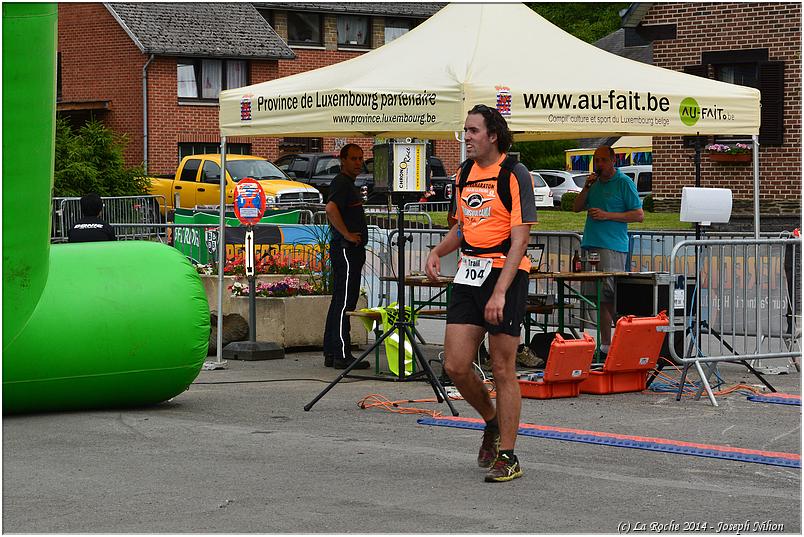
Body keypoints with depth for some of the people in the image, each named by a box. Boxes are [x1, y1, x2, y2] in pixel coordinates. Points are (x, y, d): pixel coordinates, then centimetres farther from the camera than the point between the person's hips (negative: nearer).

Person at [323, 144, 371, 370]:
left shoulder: (349, 184, 21)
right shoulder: (341, 182, -12)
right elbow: (331, 208, -30)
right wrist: (347, 234, -24)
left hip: (352, 250, 11)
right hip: (345, 249, -11)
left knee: (340, 301, 11)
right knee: (344, 302, -11)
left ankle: (331, 353, 15)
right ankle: (342, 355, -11)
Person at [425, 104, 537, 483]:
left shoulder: (514, 175, -10)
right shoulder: (464, 174, 12)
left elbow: (519, 240, -15)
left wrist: (500, 292, -23)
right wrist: (437, 252, 4)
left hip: (506, 274, -6)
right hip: (468, 273, 6)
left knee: (503, 370, -2)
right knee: (455, 366, 1)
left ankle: (507, 456, 7)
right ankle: (492, 421, 27)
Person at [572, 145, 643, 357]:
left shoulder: (624, 183, -2)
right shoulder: (595, 183, 19)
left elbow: (639, 215, -5)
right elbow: (577, 208, 19)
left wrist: (607, 215, -12)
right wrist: (587, 187, 3)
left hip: (613, 246, -7)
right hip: (591, 244, 7)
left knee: (611, 294, -14)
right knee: (602, 298, 6)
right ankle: (605, 343, 7)